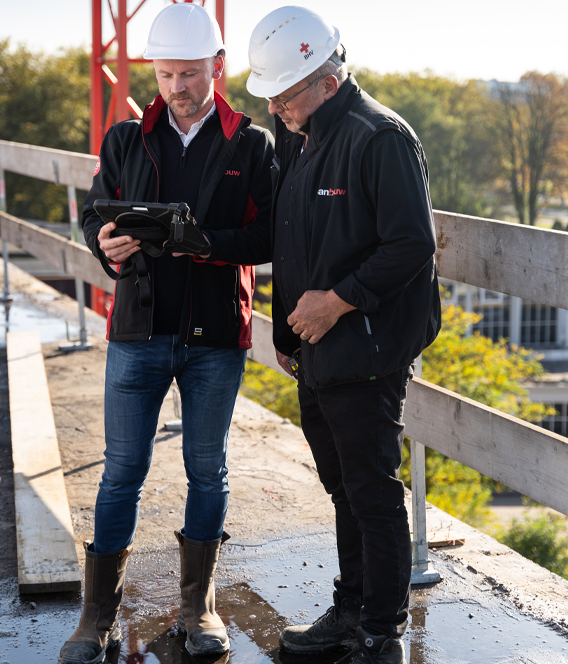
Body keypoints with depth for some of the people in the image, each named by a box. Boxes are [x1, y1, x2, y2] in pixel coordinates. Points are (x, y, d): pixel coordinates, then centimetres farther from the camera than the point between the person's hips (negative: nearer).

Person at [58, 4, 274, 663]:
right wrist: (104, 239, -12)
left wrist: (207, 244, -22)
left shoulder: (253, 145, 0)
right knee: (122, 469, 4)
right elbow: (94, 210, 11)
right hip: (138, 330, 1)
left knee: (207, 468, 10)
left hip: (216, 336, -1)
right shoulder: (126, 139, 7)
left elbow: (269, 235, -5)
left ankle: (198, 604, 25)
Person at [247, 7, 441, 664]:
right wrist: (288, 326, 14)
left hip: (366, 354, -9)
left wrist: (336, 300, -19)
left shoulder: (379, 138, -16)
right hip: (316, 351, 9)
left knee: (373, 493, -1)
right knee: (343, 487, 18)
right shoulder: (297, 138, 13)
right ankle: (351, 611, 32)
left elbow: (412, 245, -21)